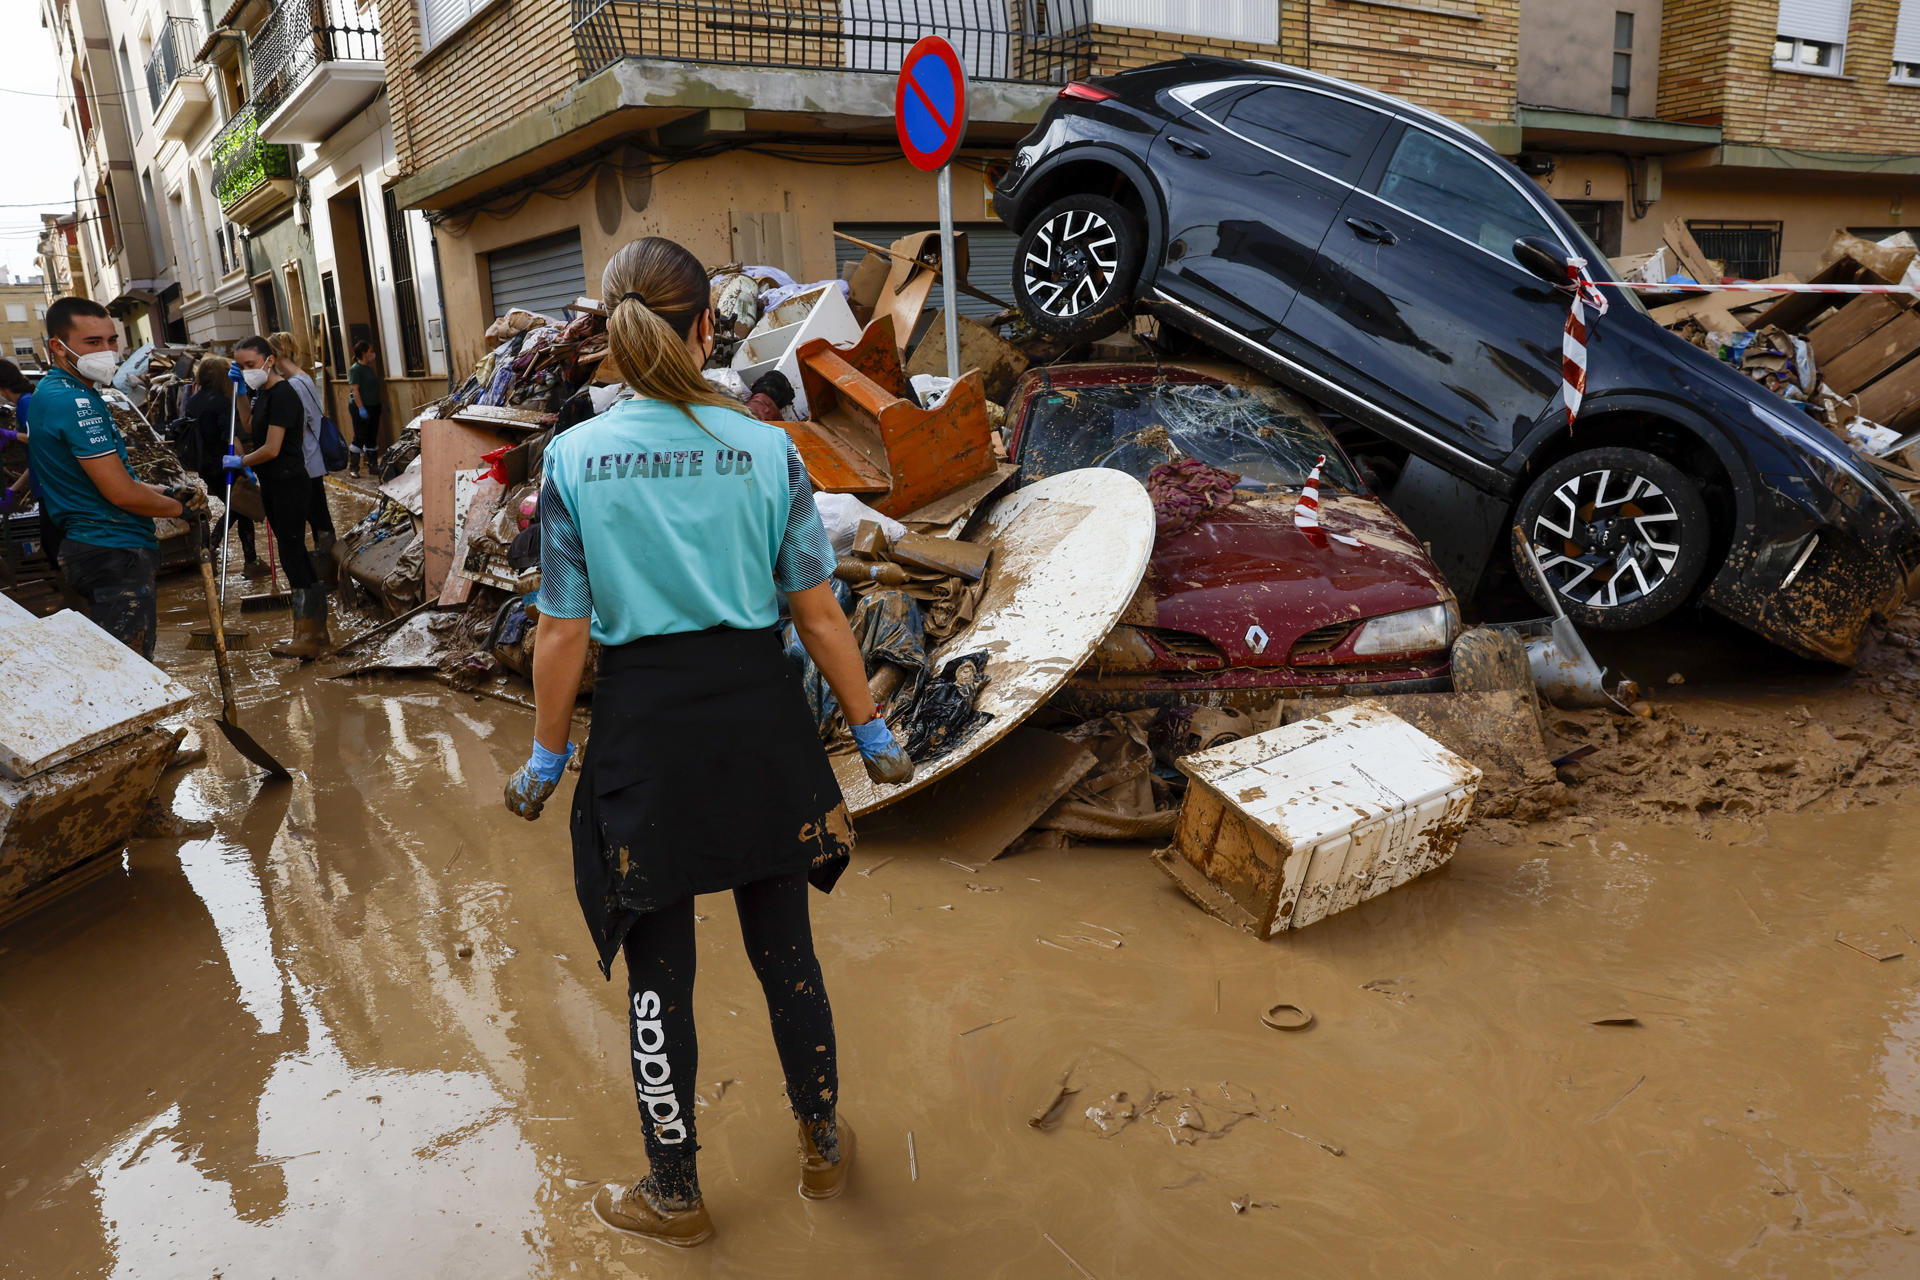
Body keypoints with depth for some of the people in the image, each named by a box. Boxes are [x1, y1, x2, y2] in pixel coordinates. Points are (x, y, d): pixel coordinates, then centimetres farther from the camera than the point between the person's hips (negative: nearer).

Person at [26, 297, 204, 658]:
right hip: (115, 553, -11)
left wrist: (167, 492, 9)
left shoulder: (50, 394, 16)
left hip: (88, 545, 11)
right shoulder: (76, 402, -18)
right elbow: (121, 493, -20)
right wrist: (180, 507, -3)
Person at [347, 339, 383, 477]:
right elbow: (355, 390, -18)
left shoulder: (370, 368, 14)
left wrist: (382, 403, 23)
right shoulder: (355, 369, -11)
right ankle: (352, 468, -1)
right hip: (361, 408, -8)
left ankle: (372, 465, 19)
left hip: (373, 407, 8)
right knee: (360, 438, -7)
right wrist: (361, 408, -24)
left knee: (372, 438, 12)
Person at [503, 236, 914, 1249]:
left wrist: (546, 758, 7)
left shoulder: (574, 457, -8)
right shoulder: (767, 450, -6)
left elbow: (563, 634, -6)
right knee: (783, 945, 19)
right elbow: (819, 614, -4)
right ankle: (823, 1146, 38)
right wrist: (871, 732, 6)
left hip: (643, 726, -1)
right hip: (757, 712, 1)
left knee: (658, 968, 14)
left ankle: (675, 1195, 32)